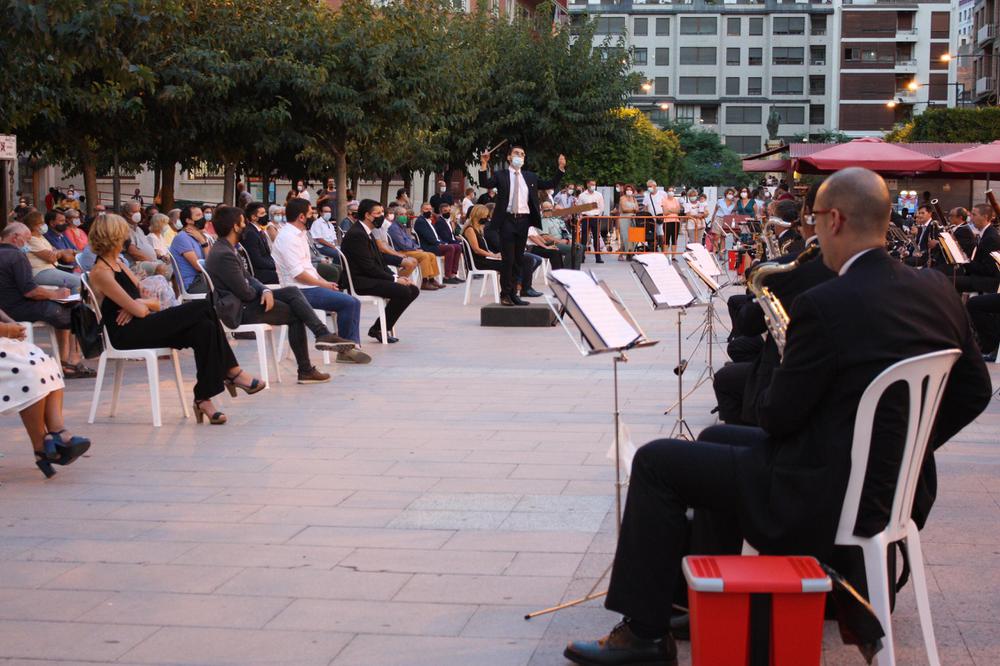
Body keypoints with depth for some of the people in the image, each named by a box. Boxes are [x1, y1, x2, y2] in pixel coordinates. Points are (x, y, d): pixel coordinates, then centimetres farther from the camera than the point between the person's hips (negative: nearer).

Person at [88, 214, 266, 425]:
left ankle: (204, 398, -19)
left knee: (204, 328, -18)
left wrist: (140, 302, -8)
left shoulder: (118, 264, 19)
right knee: (202, 308, -18)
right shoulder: (100, 272, -10)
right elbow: (139, 311, -17)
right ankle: (233, 372, -12)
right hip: (127, 334, -9)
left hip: (141, 328, 9)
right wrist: (143, 304, 6)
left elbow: (154, 304, 14)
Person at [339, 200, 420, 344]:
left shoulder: (366, 233, 16)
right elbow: (368, 267, -20)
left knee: (413, 289, 1)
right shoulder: (356, 234, -16)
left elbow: (380, 261, 17)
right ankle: (378, 329, -10)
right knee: (403, 291, -24)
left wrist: (396, 277, 2)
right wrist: (394, 279, -15)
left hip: (371, 277, 10)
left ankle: (383, 327, 4)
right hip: (360, 282, -10)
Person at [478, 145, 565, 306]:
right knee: (508, 259, -5)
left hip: (524, 220, 4)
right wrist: (483, 165, -25)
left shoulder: (530, 177, 15)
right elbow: (485, 184, -12)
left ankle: (513, 293, 15)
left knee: (519, 259, 8)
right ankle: (505, 294, 3)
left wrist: (561, 169, 4)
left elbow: (551, 185, 15)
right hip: (507, 220, -4)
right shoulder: (500, 175, 3)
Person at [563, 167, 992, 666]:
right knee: (717, 439, 27)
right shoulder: (938, 291, 0)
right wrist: (905, 448, 15)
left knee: (657, 462, 2)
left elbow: (777, 416, -15)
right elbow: (973, 392, 10)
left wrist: (772, 399, 8)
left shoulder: (826, 305, -23)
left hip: (826, 499, -9)